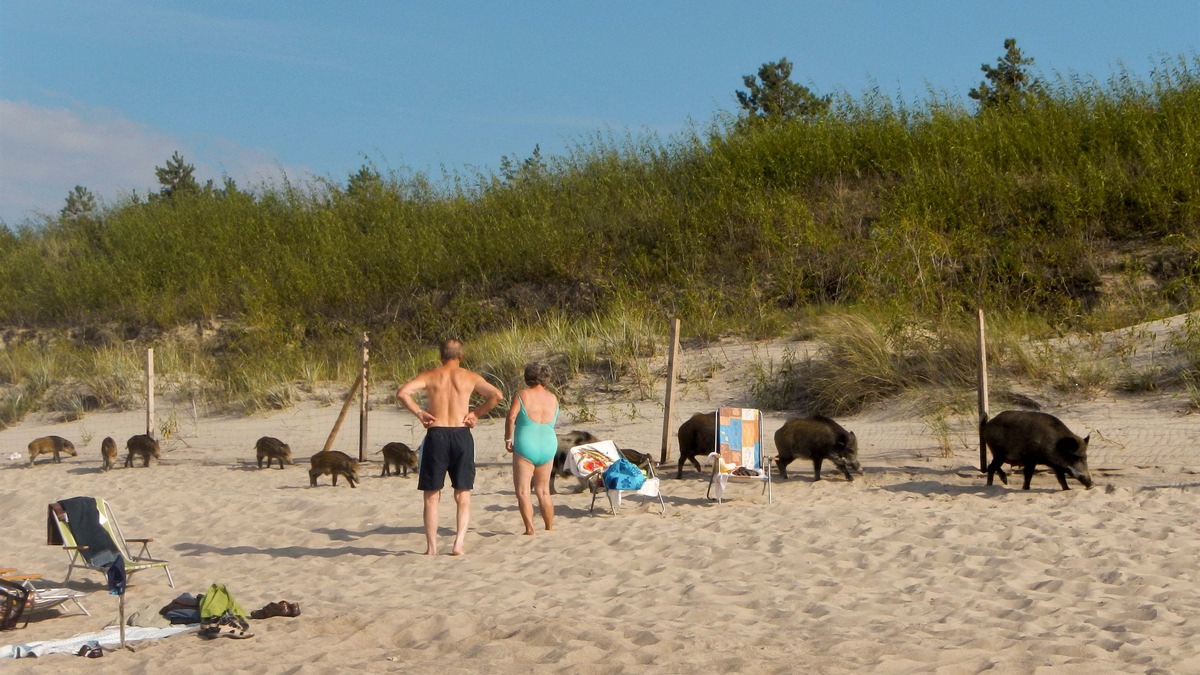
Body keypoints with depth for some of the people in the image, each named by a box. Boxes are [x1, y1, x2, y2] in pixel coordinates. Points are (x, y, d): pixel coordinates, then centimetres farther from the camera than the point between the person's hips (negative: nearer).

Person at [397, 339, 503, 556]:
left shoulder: (430, 376, 6)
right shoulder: (470, 377, 7)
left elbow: (402, 393, -8)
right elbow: (497, 395, -2)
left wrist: (419, 413, 0)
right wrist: (477, 413, 6)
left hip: (436, 434, 0)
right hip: (461, 434, 0)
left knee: (432, 496, 8)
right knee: (463, 495, 8)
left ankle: (431, 546, 5)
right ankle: (459, 542, -6)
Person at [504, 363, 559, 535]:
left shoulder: (522, 395, -6)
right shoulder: (553, 398, 6)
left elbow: (511, 418, -16)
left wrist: (508, 439, -5)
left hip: (525, 447, -5)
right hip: (548, 445, 5)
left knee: (523, 491, -1)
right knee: (543, 491, 17)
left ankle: (529, 529, -12)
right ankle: (549, 528, 20)